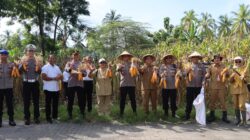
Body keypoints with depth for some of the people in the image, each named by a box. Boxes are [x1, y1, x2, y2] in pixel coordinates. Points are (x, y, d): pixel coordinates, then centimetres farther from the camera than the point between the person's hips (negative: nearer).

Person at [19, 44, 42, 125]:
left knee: (36, 101, 6)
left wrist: (38, 66, -22)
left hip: (35, 83, 1)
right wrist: (23, 65, -26)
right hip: (26, 83, -1)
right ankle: (27, 118, 11)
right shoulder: (23, 59, 2)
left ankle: (36, 117, 15)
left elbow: (39, 72, -3)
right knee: (26, 101, 3)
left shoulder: (37, 59, 3)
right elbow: (20, 71, -8)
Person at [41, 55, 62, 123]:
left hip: (56, 88, 6)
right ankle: (48, 118, 12)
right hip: (48, 89, -6)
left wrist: (59, 77, -10)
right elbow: (44, 77, -16)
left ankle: (55, 116, 22)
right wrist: (54, 78, -17)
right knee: (48, 104, 3)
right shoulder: (45, 67, -6)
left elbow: (61, 76, 14)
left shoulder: (57, 67, 14)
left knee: (55, 103, 11)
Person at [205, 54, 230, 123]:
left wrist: (226, 73, -16)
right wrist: (207, 76, -21)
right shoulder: (211, 67, 7)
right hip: (213, 87, 0)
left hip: (222, 87, 0)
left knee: (223, 101, 1)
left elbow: (228, 75, 6)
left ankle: (224, 117, 10)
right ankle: (212, 116, 15)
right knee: (212, 101, 4)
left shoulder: (223, 67, 8)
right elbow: (207, 75, 2)